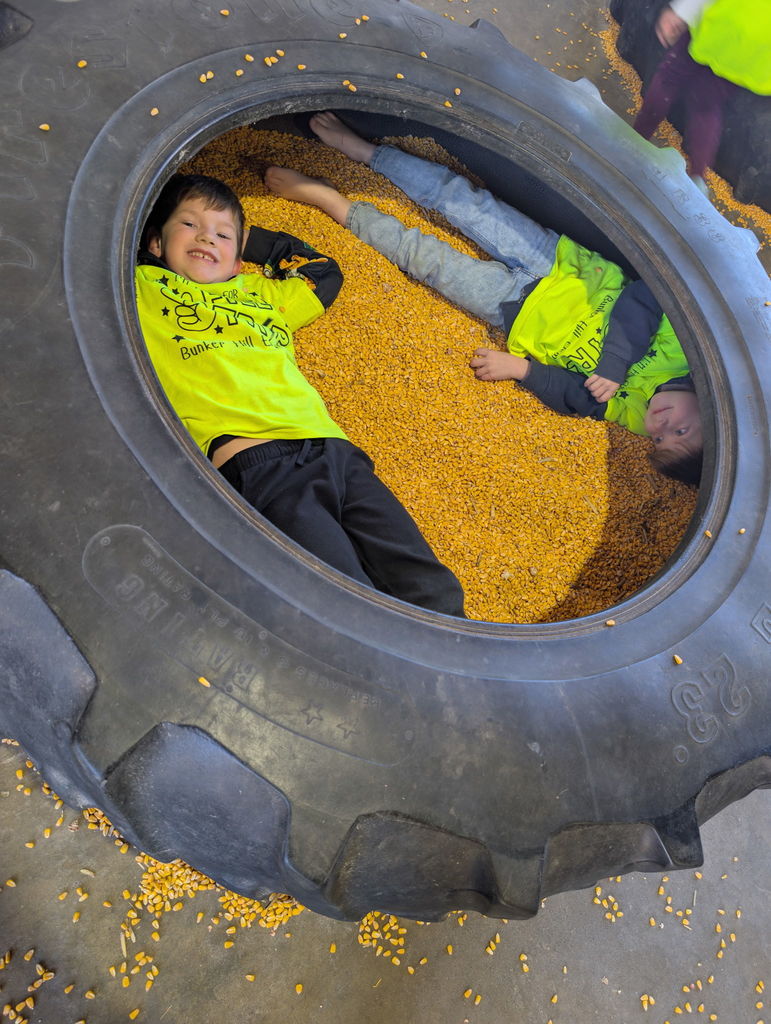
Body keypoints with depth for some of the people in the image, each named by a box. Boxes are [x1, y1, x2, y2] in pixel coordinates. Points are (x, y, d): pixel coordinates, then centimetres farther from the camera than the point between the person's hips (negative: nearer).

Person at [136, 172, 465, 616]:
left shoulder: (261, 292, 34)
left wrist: (248, 239, 43)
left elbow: (324, 270, 48)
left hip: (331, 448, 5)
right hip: (254, 462, -5)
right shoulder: (143, 287, 23)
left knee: (437, 594, -11)